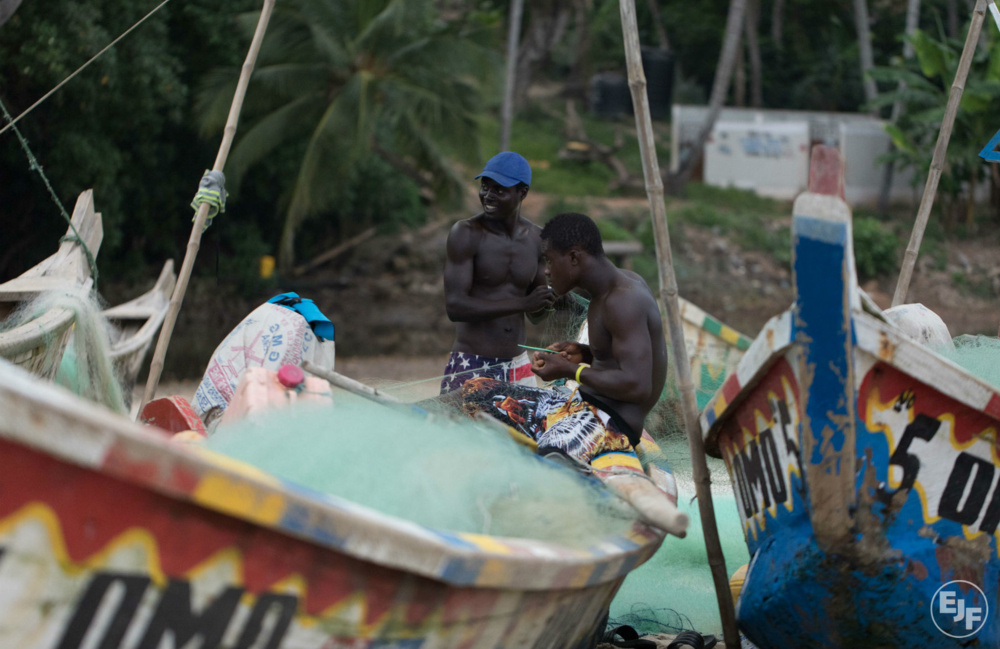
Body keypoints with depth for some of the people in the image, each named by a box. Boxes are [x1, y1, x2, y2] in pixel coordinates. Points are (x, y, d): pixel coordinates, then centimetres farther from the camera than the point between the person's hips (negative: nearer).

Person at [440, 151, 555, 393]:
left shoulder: (537, 238, 6)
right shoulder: (466, 233, -9)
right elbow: (454, 306, -19)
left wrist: (545, 301, -10)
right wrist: (522, 303, -22)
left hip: (519, 366, 5)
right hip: (470, 369, -5)